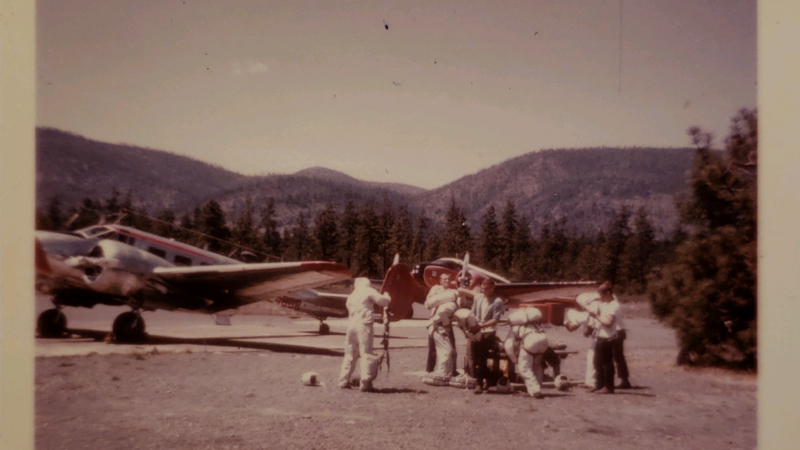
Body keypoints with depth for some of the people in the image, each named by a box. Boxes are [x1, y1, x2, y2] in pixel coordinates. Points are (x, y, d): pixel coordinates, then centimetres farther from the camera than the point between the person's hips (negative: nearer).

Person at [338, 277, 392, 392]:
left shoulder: (351, 295, 20)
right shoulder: (369, 291, 2)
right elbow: (383, 301, -1)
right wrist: (387, 296, 21)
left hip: (351, 325, 6)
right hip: (364, 325, -5)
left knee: (350, 354, 14)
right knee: (366, 354, -5)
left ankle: (343, 381, 16)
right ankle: (365, 384, -9)